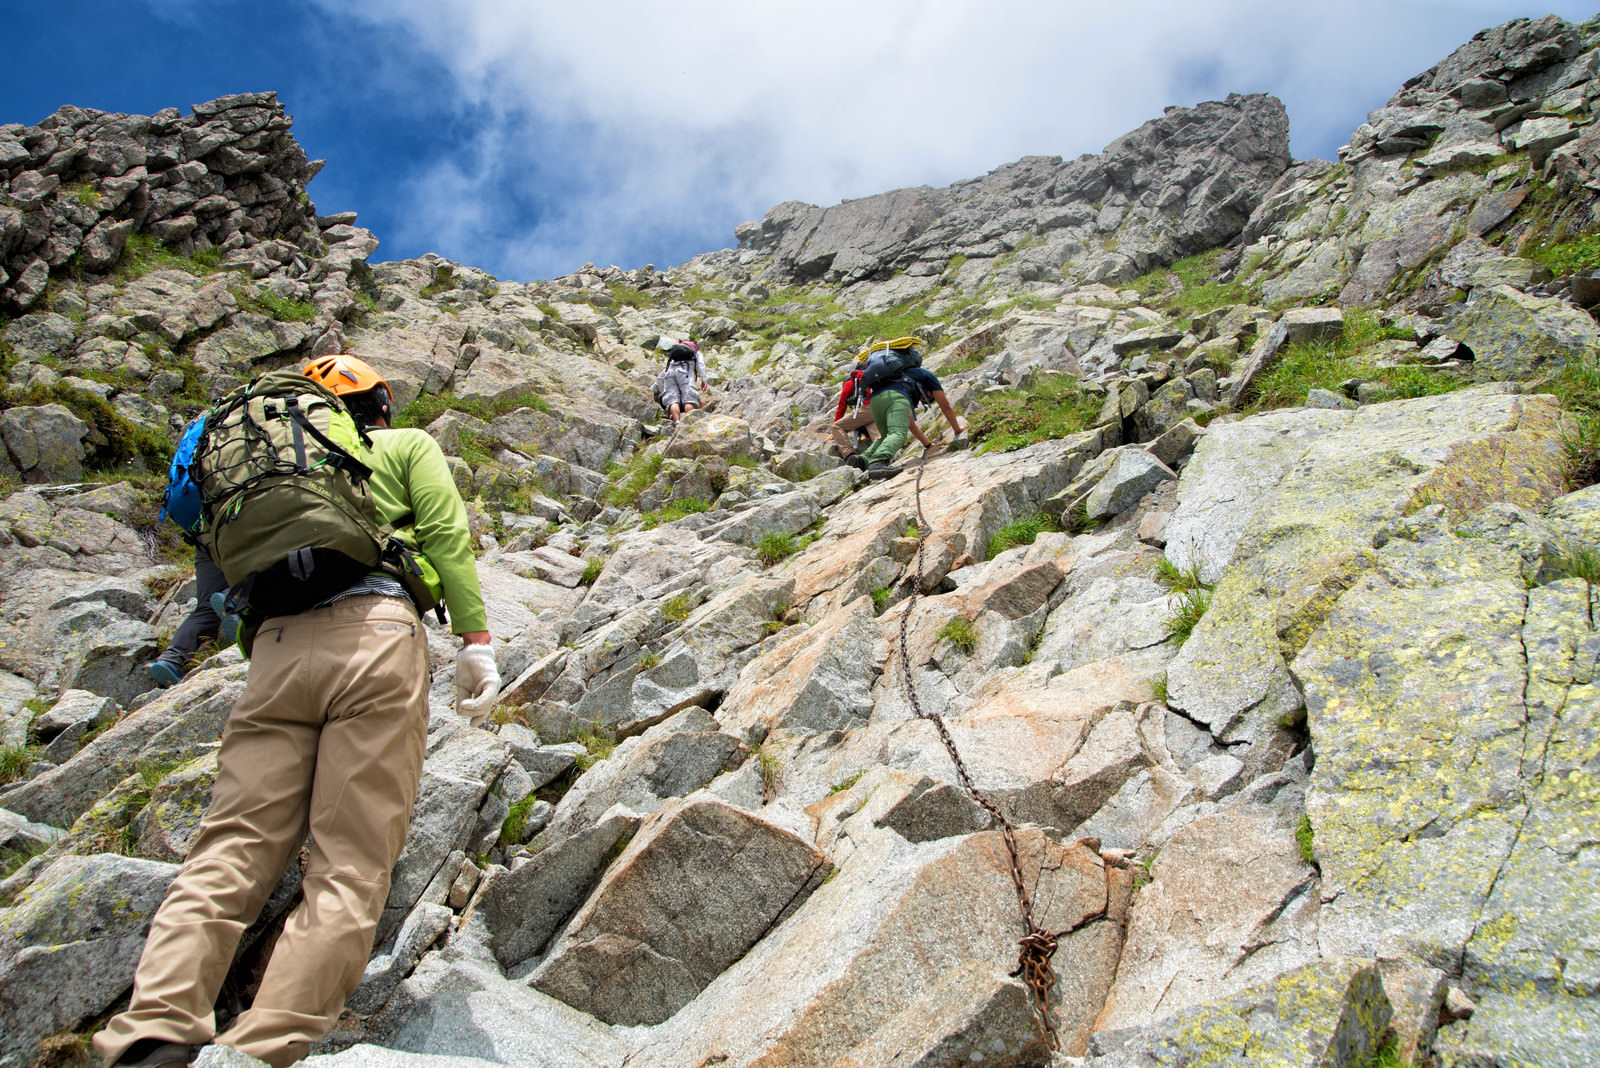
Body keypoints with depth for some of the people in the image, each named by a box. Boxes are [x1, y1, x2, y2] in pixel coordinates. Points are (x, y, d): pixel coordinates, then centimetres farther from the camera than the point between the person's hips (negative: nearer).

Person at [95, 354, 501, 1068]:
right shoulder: (408, 446, 20)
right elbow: (447, 535, 4)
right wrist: (475, 641, 0)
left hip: (276, 645, 5)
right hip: (375, 634, -4)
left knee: (229, 850, -1)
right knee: (350, 868, -8)